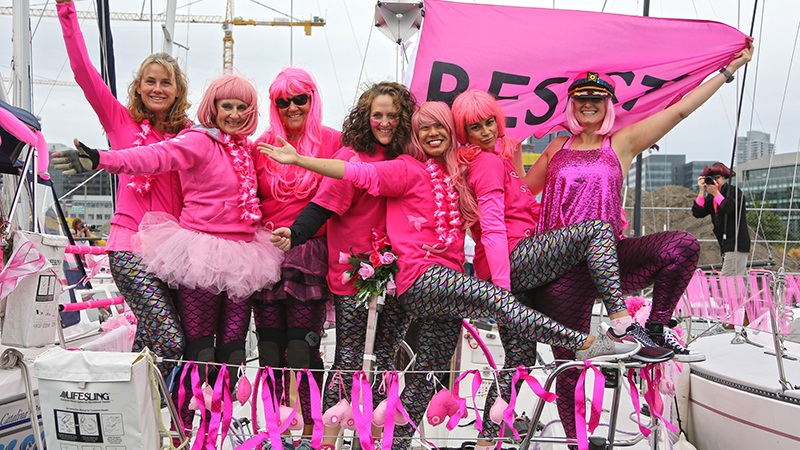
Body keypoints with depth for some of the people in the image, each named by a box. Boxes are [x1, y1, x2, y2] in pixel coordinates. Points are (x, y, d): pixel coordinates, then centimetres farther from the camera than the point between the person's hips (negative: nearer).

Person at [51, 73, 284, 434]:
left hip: (241, 255, 6)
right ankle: (183, 426, 11)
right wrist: (103, 160, -41)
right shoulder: (199, 141, -7)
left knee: (232, 346, 9)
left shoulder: (243, 147, 15)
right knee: (199, 346, -2)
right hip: (202, 252, -6)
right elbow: (157, 156, -25)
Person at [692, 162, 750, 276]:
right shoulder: (711, 198, 14)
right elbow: (697, 213, 3)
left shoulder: (734, 191, -6)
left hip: (737, 245, -8)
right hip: (727, 246, 8)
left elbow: (731, 209, -25)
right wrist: (702, 191, -2)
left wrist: (716, 193, -18)